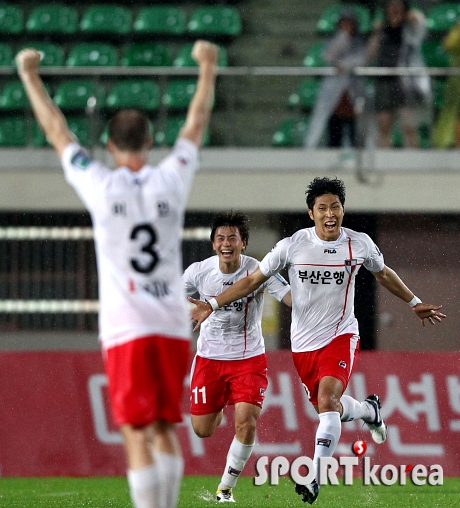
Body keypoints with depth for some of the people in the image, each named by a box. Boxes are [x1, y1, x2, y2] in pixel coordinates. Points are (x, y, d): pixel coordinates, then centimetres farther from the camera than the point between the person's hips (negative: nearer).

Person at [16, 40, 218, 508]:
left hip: (126, 329, -3)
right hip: (173, 324, 3)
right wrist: (207, 69, 35)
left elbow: (56, 131, 9)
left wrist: (29, 76, 22)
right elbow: (196, 124, 20)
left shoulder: (100, 185, -3)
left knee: (137, 434, -6)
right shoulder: (172, 179, 4)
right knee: (164, 430, 13)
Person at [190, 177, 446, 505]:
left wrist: (414, 303, 24)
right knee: (330, 407, 15)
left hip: (341, 337, -2)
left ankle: (316, 479, -27)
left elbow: (384, 274, 17)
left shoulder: (360, 244, -5)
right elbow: (253, 280, -3)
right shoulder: (292, 246, -9)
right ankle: (369, 410, 51)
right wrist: (213, 305, -12)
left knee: (327, 399, -25)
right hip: (303, 343, 2)